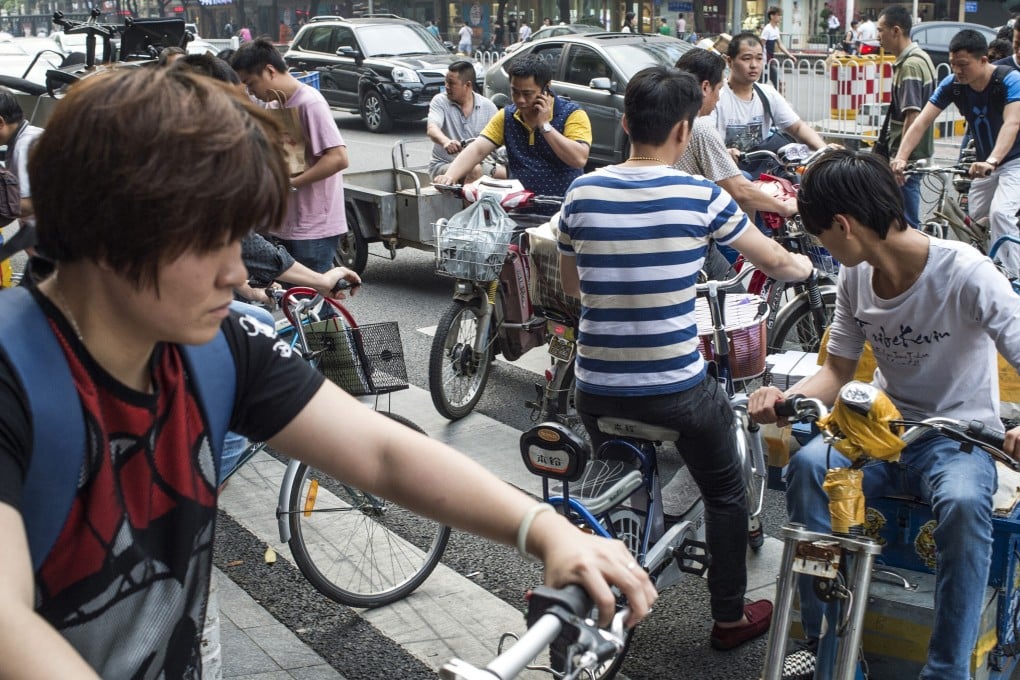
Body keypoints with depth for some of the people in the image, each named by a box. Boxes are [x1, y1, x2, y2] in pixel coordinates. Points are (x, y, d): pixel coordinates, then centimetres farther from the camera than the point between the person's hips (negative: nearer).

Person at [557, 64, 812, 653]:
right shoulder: (701, 196, -11)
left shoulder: (582, 192, -3)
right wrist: (804, 266, 27)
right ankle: (731, 617, 33)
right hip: (678, 389, -3)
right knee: (726, 494, 22)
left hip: (598, 388, 3)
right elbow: (776, 261, 4)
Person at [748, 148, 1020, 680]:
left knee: (964, 503, -37)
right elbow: (838, 369, 6)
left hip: (958, 437, -4)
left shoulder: (965, 273, -18)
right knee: (807, 465, -25)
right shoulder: (855, 277, 0)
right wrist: (786, 398, -16)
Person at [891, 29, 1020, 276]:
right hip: (986, 163, 6)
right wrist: (901, 157, -34)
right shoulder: (952, 84, -12)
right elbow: (922, 121, -19)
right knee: (975, 220, 13)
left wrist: (992, 161, -56)